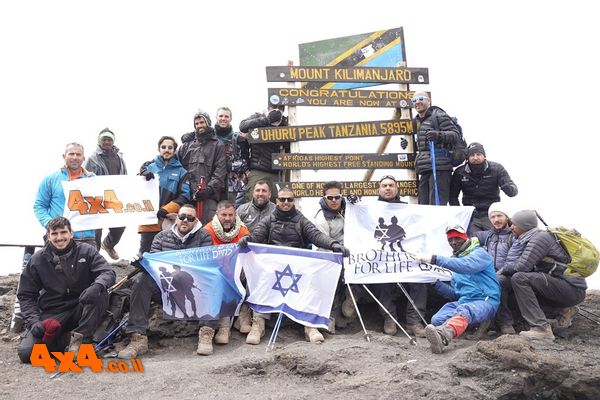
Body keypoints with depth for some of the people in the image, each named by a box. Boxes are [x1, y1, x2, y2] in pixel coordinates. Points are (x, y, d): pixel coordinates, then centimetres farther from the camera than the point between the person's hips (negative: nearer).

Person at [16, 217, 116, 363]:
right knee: (26, 352, -19)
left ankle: (79, 337, -16)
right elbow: (25, 295, 3)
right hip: (52, 314, 1)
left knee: (100, 295, -32)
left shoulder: (86, 251, -4)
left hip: (81, 310, -1)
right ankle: (66, 338, 5)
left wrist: (97, 286, -38)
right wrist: (34, 321, -13)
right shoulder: (38, 260, -2)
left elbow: (108, 273, -15)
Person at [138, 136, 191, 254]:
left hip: (169, 221, -1)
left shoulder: (181, 172, 6)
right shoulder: (148, 166, 11)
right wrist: (144, 177, -12)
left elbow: (184, 197, -3)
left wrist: (164, 211, -14)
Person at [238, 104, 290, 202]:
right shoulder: (258, 116, 11)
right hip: (257, 171, -2)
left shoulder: (285, 124, 14)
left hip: (277, 173, 2)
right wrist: (267, 119, -12)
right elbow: (243, 126, -8)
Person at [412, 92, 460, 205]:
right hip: (425, 170, 9)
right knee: (423, 204, 7)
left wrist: (439, 135, -26)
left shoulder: (439, 115, 0)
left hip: (439, 168, -9)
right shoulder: (419, 121, 26)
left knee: (437, 205, -14)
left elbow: (455, 135, -9)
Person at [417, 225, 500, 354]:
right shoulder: (455, 261, 27)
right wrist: (436, 282, 8)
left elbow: (465, 266, -22)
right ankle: (440, 338, -54)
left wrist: (435, 259, -27)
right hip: (462, 302, 7)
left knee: (464, 311, -41)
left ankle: (443, 335, -68)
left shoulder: (479, 253, 4)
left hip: (485, 301, -7)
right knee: (437, 319, -23)